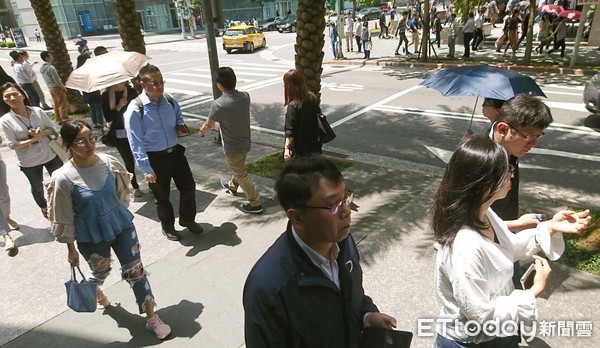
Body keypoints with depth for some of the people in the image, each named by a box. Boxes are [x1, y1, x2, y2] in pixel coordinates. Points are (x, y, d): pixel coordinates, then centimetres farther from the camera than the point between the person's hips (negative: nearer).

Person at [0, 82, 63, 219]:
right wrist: (32, 140, -26)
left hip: (50, 155, 1)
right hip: (29, 162, -1)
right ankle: (44, 207, 46)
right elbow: (12, 145, -14)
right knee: (37, 187, 20)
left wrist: (42, 133, -21)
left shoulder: (38, 111, -9)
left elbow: (52, 129, 0)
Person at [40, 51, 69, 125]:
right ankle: (65, 119, -3)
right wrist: (64, 88, -8)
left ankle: (59, 120, 17)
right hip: (57, 88, -9)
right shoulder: (51, 68, -20)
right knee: (62, 105, -4)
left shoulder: (41, 68, 8)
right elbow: (57, 80, -19)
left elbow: (47, 79, 14)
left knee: (56, 105, 13)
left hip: (50, 88, 9)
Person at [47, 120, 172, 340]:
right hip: (91, 237, -2)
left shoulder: (109, 162, -12)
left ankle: (152, 318, 20)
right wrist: (71, 249, -3)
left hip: (122, 226, 2)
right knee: (100, 273, 24)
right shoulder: (64, 178, -21)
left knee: (135, 271, 6)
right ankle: (95, 292, 62)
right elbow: (63, 219, -10)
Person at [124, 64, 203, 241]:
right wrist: (146, 169, -19)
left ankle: (188, 219, 39)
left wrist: (180, 126, -7)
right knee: (162, 195, 14)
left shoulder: (170, 101, -4)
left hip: (176, 152, 4)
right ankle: (167, 226, 40)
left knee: (188, 186, 12)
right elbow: (136, 143, -17)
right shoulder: (135, 110, -19)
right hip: (155, 158, -4)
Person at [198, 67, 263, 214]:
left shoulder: (218, 104, -27)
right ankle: (232, 186, 57)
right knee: (238, 168, 30)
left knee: (241, 175, 9)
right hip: (245, 143, 7)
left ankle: (255, 204, 18)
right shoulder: (245, 96, -10)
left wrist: (201, 131, 11)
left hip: (232, 147, -7)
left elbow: (208, 125, -10)